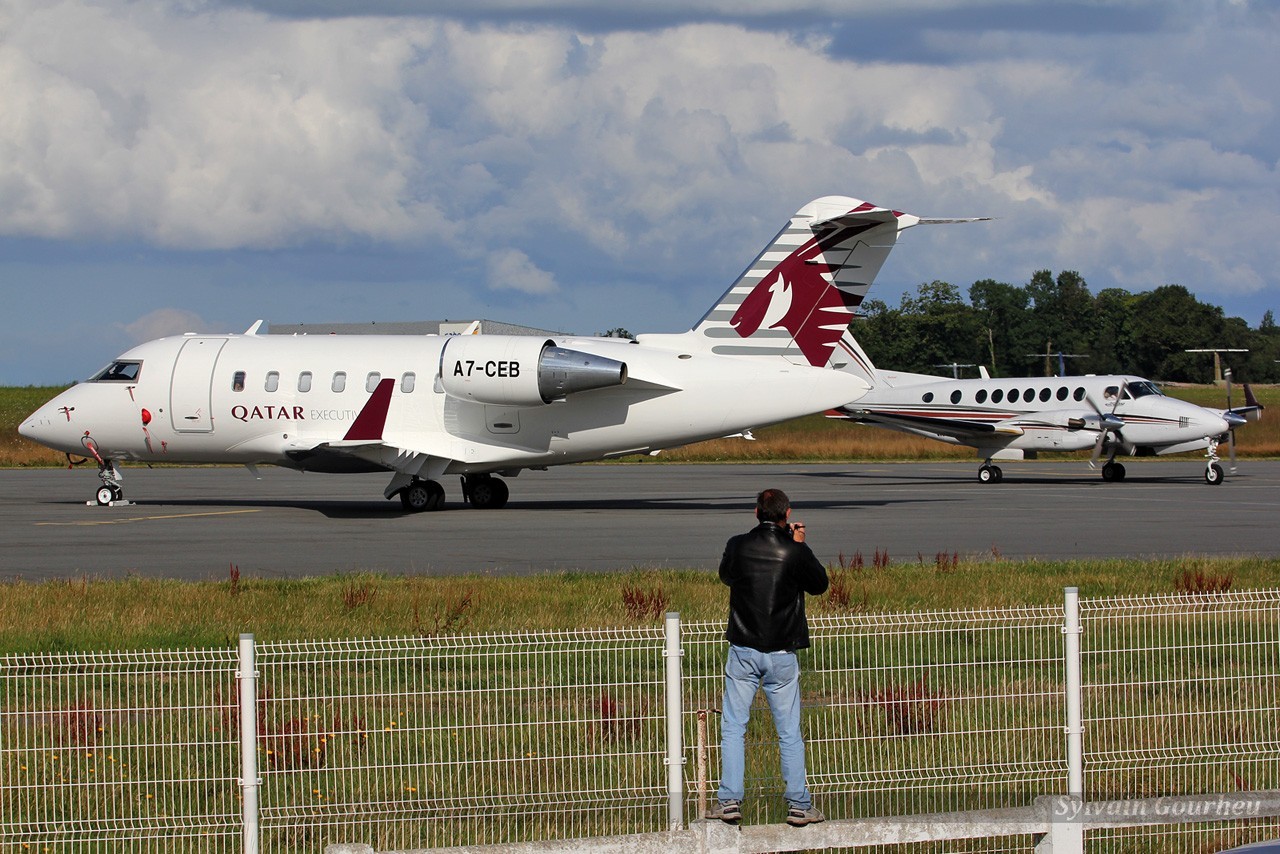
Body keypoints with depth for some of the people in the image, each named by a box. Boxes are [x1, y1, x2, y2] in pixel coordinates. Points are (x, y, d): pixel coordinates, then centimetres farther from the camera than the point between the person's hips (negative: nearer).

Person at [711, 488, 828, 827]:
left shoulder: (737, 546, -5)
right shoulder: (796, 552, -9)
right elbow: (819, 584, 8)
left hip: (743, 652, 0)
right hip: (782, 655, 0)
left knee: (733, 728, 8)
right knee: (790, 733, 7)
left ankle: (730, 800, 1)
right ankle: (799, 805, 8)